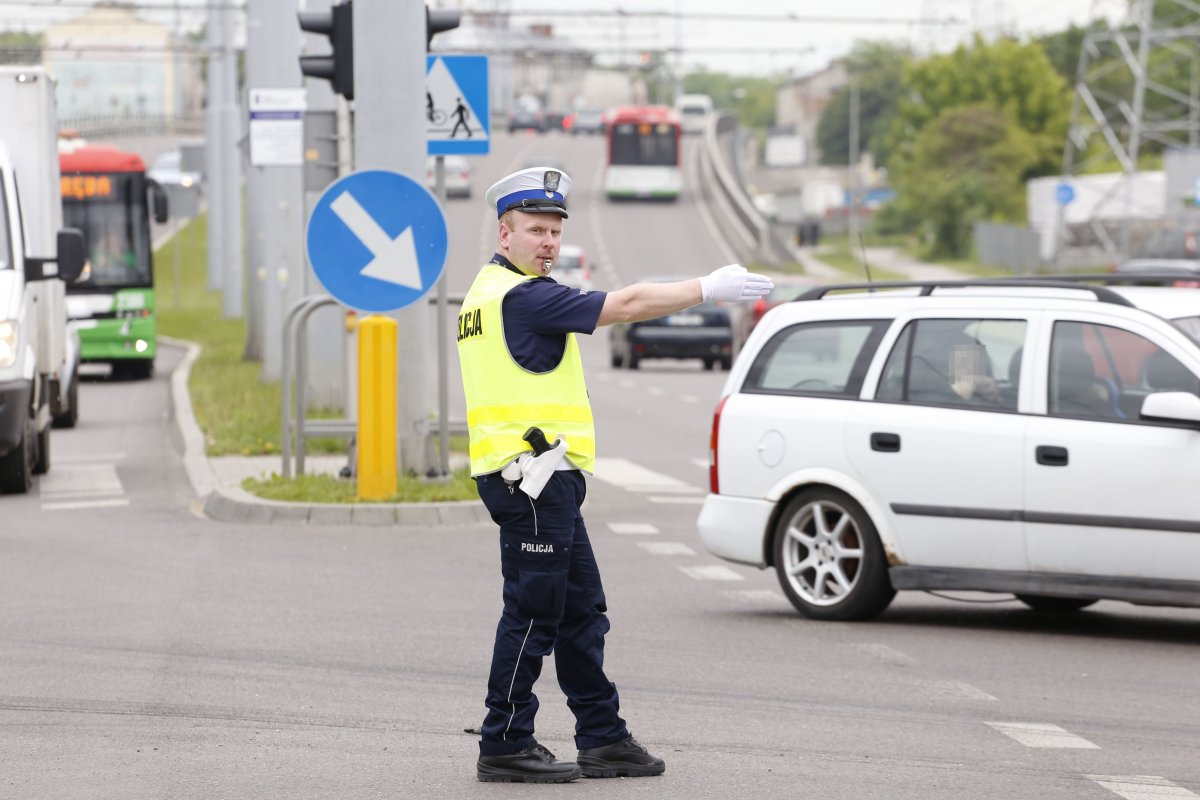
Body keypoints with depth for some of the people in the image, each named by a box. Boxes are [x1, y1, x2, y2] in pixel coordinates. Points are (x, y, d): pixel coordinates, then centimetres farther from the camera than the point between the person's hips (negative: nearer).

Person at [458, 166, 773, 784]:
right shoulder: (521, 294, -14)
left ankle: (603, 739, 16)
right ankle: (504, 747, -1)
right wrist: (708, 289, -12)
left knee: (580, 612, 12)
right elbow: (625, 305, -17)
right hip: (532, 475, -11)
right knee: (532, 612, -6)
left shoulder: (489, 292, 19)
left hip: (539, 481, 11)